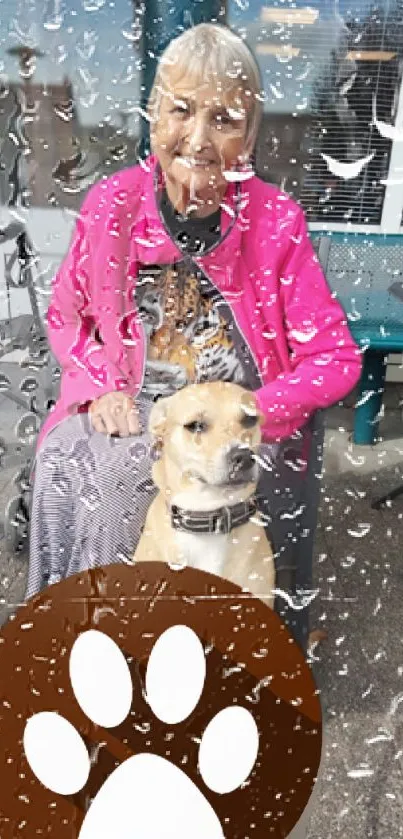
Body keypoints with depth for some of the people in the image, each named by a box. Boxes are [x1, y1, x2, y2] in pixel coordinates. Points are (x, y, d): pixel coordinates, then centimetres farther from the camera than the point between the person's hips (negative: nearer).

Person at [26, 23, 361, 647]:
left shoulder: (277, 222, -9)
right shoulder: (110, 204, -4)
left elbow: (335, 358, -7)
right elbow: (66, 315, 10)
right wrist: (101, 389, -8)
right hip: (128, 414, 3)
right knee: (67, 463, -24)